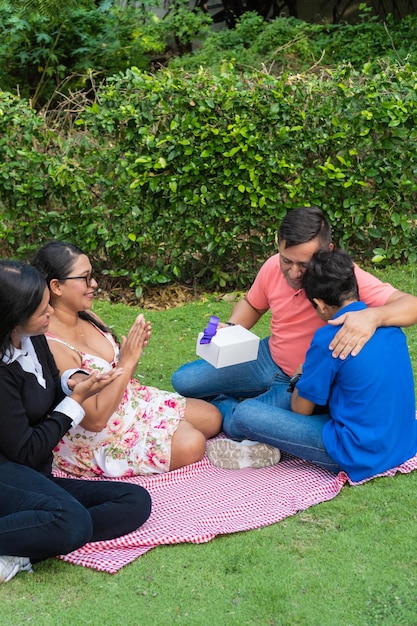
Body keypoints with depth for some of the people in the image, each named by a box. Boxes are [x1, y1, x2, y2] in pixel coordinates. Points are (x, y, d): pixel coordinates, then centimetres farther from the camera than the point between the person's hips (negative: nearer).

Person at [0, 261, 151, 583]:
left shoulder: (34, 341, 6)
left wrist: (71, 381, -2)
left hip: (38, 478, 10)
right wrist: (77, 399, -9)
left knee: (136, 500, -10)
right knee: (73, 523, -37)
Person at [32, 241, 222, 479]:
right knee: (191, 445, -19)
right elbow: (95, 419, -28)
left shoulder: (87, 317, -3)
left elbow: (121, 377, 7)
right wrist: (128, 361, -28)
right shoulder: (50, 346, -29)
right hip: (96, 440, -8)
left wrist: (135, 349, -15)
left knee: (212, 417, 5)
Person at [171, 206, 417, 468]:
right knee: (183, 380, -1)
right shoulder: (274, 266, -11)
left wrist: (372, 316, -57)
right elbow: (252, 305, 10)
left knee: (246, 417, -29)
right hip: (269, 360, 5)